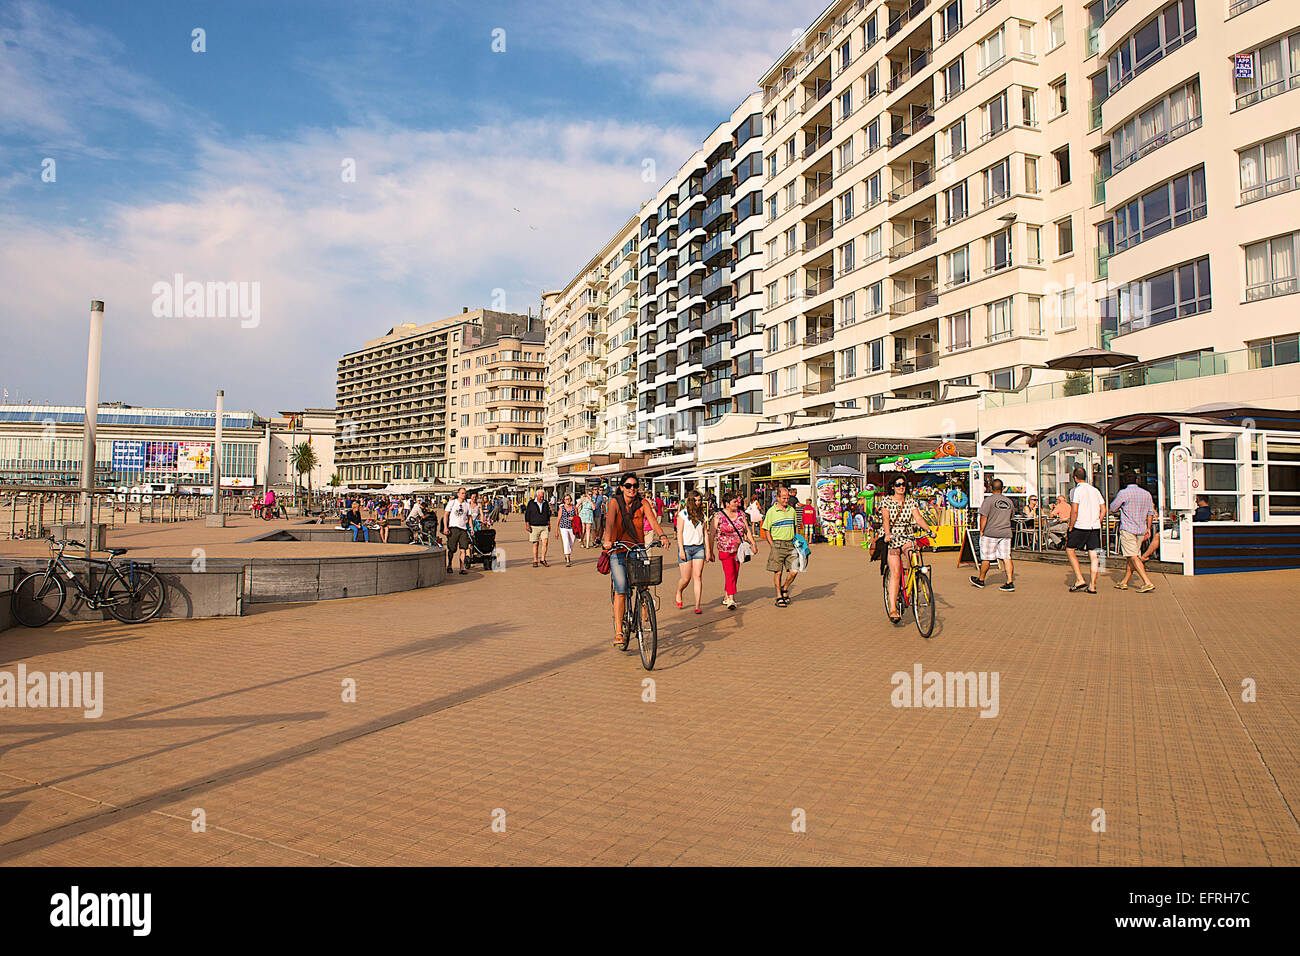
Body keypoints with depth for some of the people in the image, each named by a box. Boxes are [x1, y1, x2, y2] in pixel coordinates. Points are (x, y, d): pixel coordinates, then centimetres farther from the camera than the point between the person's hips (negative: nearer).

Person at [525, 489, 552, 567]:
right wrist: (527, 525, -5)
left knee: (545, 542, -12)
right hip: (534, 527, -2)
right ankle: (535, 561, 9)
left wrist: (549, 524, 15)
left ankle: (542, 560, -1)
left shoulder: (546, 503, 9)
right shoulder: (531, 503, -1)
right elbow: (527, 514, 0)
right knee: (535, 544, 1)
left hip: (544, 527, 2)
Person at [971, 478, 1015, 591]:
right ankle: (1010, 582, -4)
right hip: (1006, 533, 5)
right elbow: (1011, 516, 20)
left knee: (986, 558, 6)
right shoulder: (1009, 501, 9)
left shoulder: (988, 500, -9)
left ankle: (981, 580, 20)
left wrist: (981, 531, -5)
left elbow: (983, 517, -13)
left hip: (990, 533, -5)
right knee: (1006, 557, 3)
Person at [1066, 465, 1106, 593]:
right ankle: (1092, 586, 5)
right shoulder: (1095, 490, 13)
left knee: (1070, 550, 10)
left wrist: (1070, 528, -8)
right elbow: (1103, 510, 11)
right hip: (1095, 527, 6)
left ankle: (1079, 579, 2)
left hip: (1080, 526, -6)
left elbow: (1074, 511, -14)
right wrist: (1097, 525, 17)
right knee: (1094, 556, 5)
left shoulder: (1076, 490, -7)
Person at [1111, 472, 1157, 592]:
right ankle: (1124, 582, 20)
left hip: (1128, 529, -7)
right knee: (1131, 556, 13)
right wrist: (1148, 529, 20)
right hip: (1141, 529, 7)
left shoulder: (1124, 493, -10)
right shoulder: (1146, 494, 8)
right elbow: (1150, 513, 13)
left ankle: (1148, 583, -15)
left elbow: (1113, 509, -1)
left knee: (1134, 557, -7)